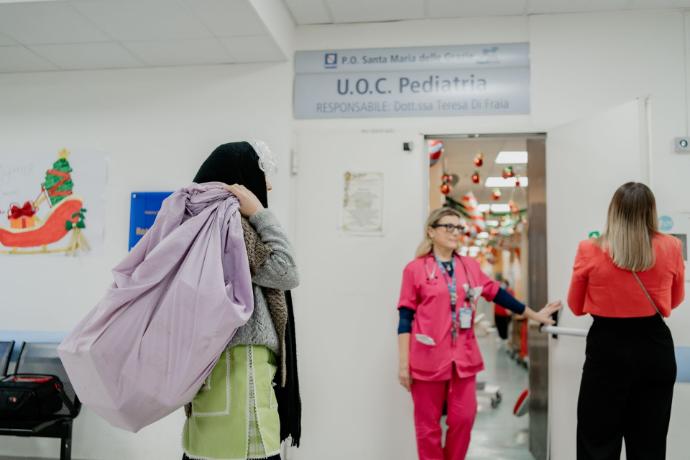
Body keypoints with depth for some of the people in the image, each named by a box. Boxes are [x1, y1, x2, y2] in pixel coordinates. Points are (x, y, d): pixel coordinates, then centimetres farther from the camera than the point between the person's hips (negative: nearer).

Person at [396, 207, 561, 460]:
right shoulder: (415, 269, -4)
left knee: (463, 419, 7)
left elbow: (497, 293, 17)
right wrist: (404, 363, -6)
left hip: (463, 356, 4)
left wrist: (534, 315, 21)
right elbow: (405, 317, -4)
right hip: (428, 357, -4)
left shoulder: (470, 266, 9)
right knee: (428, 424, 5)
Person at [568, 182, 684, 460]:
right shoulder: (671, 248, -3)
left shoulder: (589, 251, -8)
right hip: (655, 349, 2)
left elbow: (576, 307, 5)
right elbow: (675, 300, 14)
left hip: (607, 349, -2)